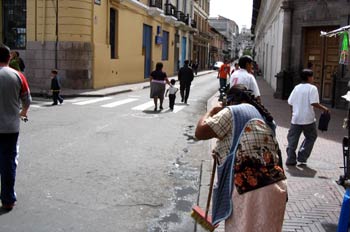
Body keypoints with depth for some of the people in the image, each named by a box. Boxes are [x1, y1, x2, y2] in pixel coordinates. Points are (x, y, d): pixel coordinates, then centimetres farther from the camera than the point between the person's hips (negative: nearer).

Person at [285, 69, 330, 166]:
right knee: (311, 137, 15)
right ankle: (302, 157, 11)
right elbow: (314, 103, -18)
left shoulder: (296, 88, 7)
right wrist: (324, 108, -3)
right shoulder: (312, 88, -8)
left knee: (292, 139, 8)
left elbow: (290, 102, 7)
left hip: (296, 118, 4)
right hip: (308, 119, -4)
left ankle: (291, 159, 7)